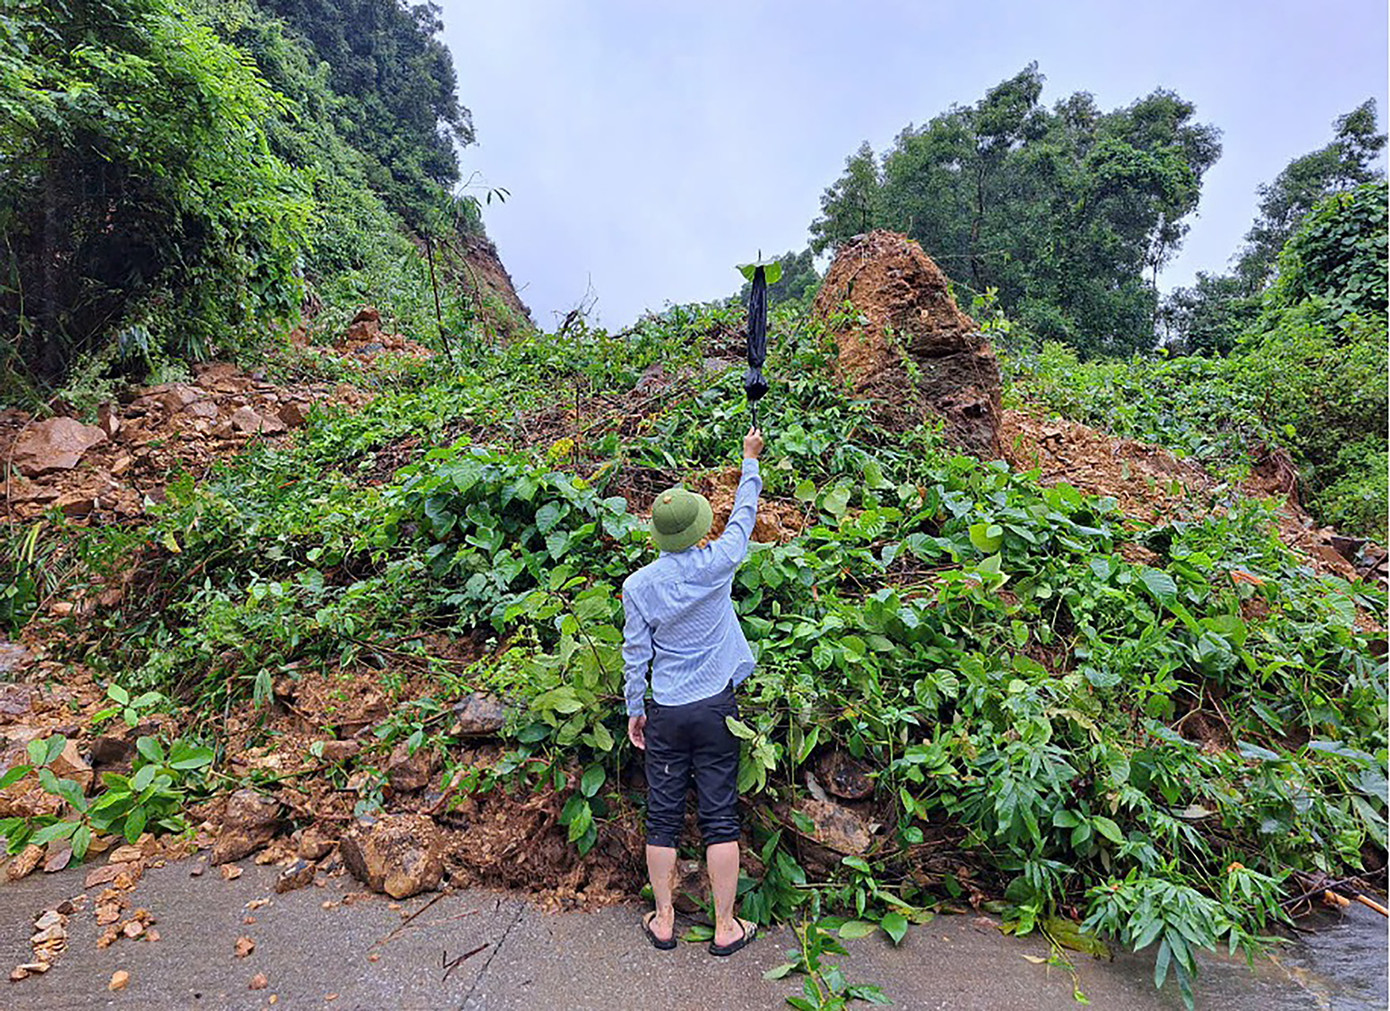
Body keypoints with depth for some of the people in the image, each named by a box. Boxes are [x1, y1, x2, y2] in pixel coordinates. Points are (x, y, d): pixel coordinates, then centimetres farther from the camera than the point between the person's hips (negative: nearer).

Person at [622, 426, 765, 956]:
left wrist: (635, 710, 12)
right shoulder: (716, 565, -11)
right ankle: (726, 927, 21)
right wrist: (750, 459, 19)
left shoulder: (638, 585, -7)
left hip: (665, 713, 1)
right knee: (720, 818, 8)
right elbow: (744, 514, 5)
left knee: (663, 817, 13)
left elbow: (635, 653, 0)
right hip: (716, 707, -1)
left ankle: (663, 920, 27)